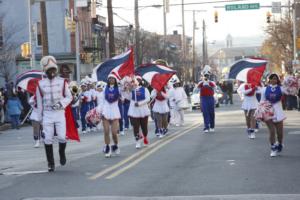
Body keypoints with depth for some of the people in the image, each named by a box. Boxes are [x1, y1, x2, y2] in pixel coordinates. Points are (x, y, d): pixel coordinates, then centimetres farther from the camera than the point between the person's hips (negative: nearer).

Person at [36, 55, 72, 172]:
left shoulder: (62, 82, 2)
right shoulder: (41, 84, 3)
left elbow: (69, 97, 8)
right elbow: (39, 102, 8)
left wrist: (61, 103, -11)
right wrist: (39, 118, 8)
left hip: (59, 113, 0)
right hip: (47, 114, 0)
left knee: (62, 137, -8)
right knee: (48, 139, -2)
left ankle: (62, 153, 24)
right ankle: (50, 163, 10)